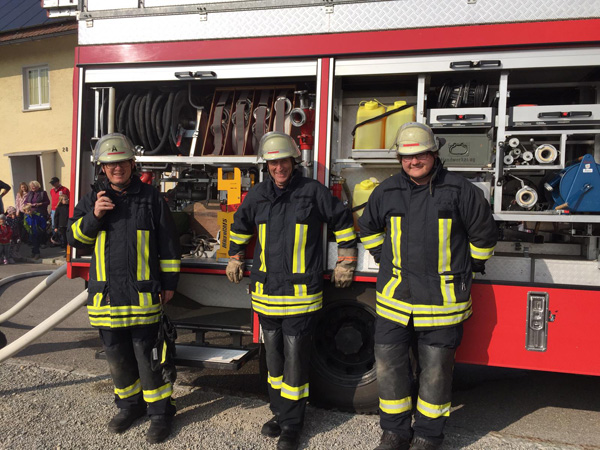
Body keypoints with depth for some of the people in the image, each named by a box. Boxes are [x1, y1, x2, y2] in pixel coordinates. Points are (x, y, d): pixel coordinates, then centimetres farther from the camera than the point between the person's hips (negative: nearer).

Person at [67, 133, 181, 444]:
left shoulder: (151, 198, 0)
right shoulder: (92, 200, 8)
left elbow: (168, 244, 2)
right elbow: (74, 238, 6)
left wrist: (169, 283, 1)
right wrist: (93, 216, -12)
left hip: (143, 295, -3)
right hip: (106, 297, 4)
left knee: (148, 356, 1)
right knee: (117, 357, 15)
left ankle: (161, 411, 16)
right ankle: (130, 405, 34)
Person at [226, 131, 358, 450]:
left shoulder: (313, 192, -4)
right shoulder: (257, 195, 7)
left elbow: (342, 222, 6)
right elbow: (240, 226, 25)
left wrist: (345, 262, 6)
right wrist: (235, 259, 24)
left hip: (300, 294, -4)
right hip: (266, 292, 4)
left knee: (295, 358, -1)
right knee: (274, 357, 14)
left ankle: (292, 424, 14)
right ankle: (280, 413, 30)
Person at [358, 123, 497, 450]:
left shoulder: (459, 190, -4)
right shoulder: (387, 191, 5)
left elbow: (483, 234, 6)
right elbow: (368, 227, 22)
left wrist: (467, 269, 13)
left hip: (442, 298, -3)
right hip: (395, 296, 3)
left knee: (435, 369, 6)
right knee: (388, 363, 7)